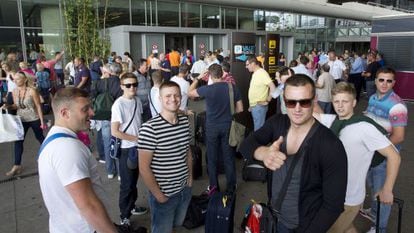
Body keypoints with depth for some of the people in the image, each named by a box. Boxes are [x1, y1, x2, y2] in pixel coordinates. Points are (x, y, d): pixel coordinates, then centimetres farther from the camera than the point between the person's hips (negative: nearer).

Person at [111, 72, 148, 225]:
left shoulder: (137, 100, 1)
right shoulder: (119, 104, -20)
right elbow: (114, 132, -21)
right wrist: (136, 138, -15)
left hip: (138, 146, 6)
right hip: (126, 149, -6)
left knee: (134, 180, 21)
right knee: (127, 184, 6)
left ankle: (131, 207, 41)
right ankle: (124, 217, 23)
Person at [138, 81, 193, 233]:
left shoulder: (185, 121, -3)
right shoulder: (149, 128, -24)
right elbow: (144, 167, -19)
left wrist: (190, 176, 10)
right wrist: (158, 194, -13)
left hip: (185, 189, 6)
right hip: (163, 193, -5)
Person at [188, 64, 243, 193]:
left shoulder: (207, 89, -16)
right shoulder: (232, 87, -7)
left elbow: (190, 93, 1)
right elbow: (240, 109, 0)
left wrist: (197, 78, 6)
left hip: (212, 127, -2)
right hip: (227, 126, 2)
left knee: (212, 158, 13)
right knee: (228, 157, 13)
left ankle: (214, 186, 24)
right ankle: (231, 187, 24)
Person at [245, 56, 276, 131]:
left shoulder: (262, 73, -15)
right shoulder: (255, 73, 13)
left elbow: (273, 87, -23)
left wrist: (267, 101, -16)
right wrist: (251, 105, 16)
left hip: (259, 106, -9)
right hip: (254, 106, 9)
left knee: (258, 129, -4)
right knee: (257, 127, 16)